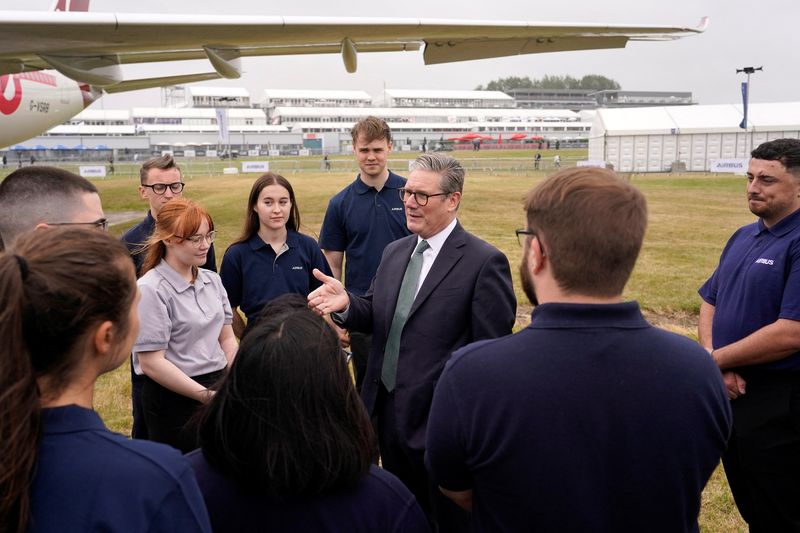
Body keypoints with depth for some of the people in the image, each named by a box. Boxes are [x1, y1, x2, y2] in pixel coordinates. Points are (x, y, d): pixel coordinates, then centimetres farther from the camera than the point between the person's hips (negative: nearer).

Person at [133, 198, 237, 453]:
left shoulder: (212, 280, 6)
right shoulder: (151, 289, -15)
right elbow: (151, 362, -17)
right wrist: (206, 395, -17)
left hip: (217, 385, 6)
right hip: (174, 399, -6)